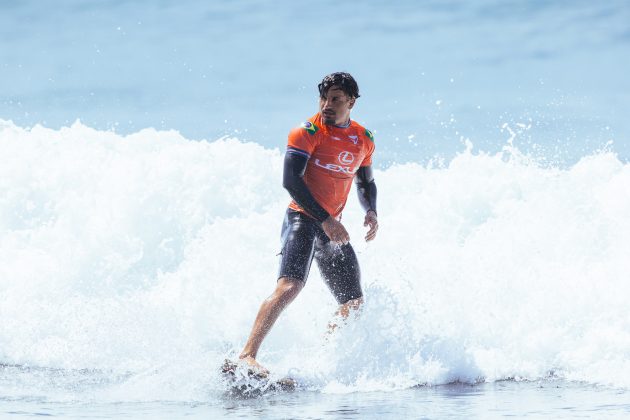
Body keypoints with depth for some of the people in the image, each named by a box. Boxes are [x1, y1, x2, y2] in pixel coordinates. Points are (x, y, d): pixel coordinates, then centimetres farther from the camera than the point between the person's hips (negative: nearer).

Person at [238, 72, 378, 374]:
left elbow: (365, 182, 26)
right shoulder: (307, 132, -8)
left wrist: (371, 211, 4)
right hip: (302, 219, -7)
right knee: (290, 285, -28)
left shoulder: (364, 139, 12)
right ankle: (247, 355, -34)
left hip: (332, 228, 7)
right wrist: (325, 219, -24)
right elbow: (290, 180, -17)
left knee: (354, 304, 5)